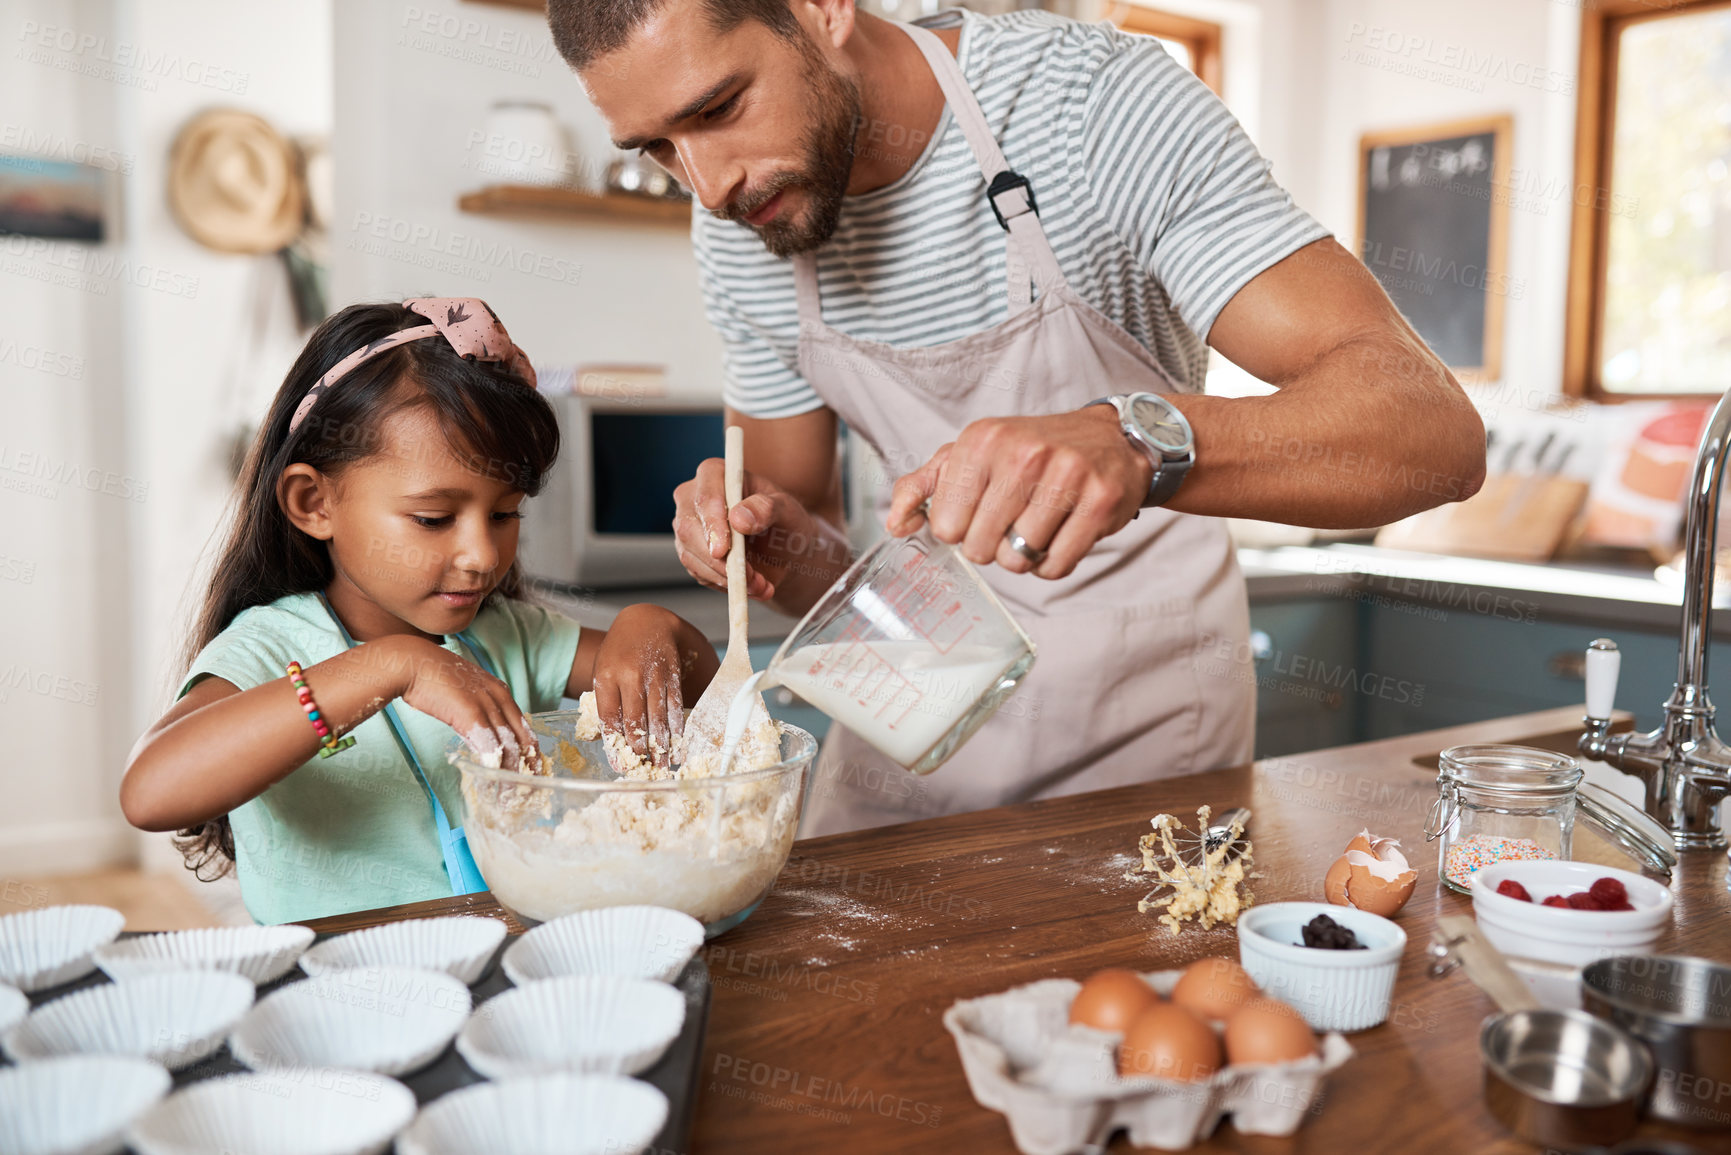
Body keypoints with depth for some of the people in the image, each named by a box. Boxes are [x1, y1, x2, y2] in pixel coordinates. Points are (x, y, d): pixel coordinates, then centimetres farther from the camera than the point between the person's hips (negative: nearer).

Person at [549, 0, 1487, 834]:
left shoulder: (1103, 104, -25)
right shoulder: (738, 224, -9)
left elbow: (1438, 432, -33)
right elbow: (816, 561, 1)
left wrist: (1135, 440, -51)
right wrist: (778, 539, -23)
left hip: (1137, 710, -4)